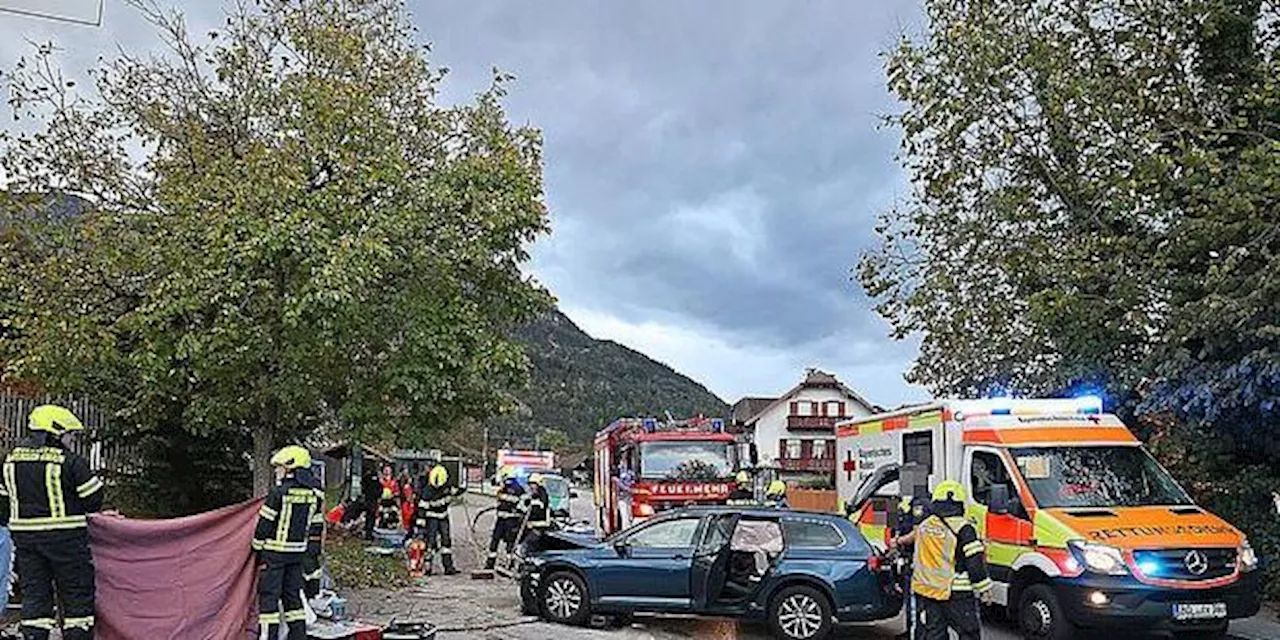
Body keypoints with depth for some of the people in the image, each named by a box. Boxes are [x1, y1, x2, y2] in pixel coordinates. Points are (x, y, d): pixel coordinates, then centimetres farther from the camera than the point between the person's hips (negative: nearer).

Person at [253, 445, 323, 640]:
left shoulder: (278, 493, -14)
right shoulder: (313, 496, 4)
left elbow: (264, 524, -9)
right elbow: (316, 527, 10)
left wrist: (257, 549, 2)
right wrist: (313, 552, 18)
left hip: (275, 551, -6)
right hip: (298, 552, 6)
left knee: (269, 594, 1)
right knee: (293, 593, 14)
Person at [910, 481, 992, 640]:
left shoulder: (923, 526, 7)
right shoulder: (963, 529, -12)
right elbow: (975, 562, -11)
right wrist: (984, 588, -4)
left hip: (925, 591, 6)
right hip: (955, 593, -6)